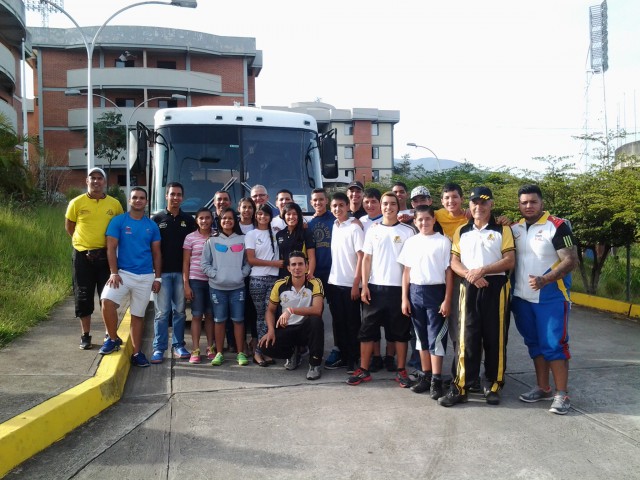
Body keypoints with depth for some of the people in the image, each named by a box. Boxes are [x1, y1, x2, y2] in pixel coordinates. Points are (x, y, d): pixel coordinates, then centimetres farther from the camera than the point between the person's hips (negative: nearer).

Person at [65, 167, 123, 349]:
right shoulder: (76, 203, -2)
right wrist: (83, 241, 7)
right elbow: (69, 226, 10)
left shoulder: (114, 204, 0)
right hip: (82, 256, 0)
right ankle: (85, 336, 16)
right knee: (83, 297, 5)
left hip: (106, 255, 1)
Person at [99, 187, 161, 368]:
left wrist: (158, 278, 4)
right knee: (107, 301, -25)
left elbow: (156, 253, 10)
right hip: (123, 273, -2)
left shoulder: (152, 225, 8)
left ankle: (137, 353, 17)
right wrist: (114, 273, -13)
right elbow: (111, 248, -4)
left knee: (138, 315, 8)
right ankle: (113, 339, -4)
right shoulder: (118, 221, 0)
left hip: (146, 277, 2)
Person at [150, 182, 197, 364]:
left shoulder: (188, 220, 8)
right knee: (162, 312, -1)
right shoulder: (157, 218, 3)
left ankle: (178, 345, 17)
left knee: (180, 311, 8)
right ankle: (159, 348, 5)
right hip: (162, 272, -2)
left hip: (181, 272, 2)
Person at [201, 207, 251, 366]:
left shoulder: (242, 239, 5)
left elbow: (248, 261, 5)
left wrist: (243, 274, -8)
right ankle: (219, 353, 14)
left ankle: (240, 353, 11)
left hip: (237, 286, 0)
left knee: (238, 320, 3)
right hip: (217, 286, 0)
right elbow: (205, 263, 3)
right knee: (219, 320, 6)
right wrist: (214, 275, -8)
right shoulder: (212, 240, 5)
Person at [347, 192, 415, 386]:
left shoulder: (407, 231, 2)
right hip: (375, 287, 2)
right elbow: (366, 259, 6)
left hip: (398, 287, -2)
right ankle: (363, 370, 13)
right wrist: (364, 286, -2)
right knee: (367, 329, 4)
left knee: (400, 331, 6)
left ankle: (401, 371, 17)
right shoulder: (373, 230, 7)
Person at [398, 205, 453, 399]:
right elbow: (406, 271, 10)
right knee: (422, 336, 12)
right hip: (415, 292, 4)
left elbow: (448, 272, -3)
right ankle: (425, 376, 21)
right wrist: (404, 298, 5)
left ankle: (436, 380, 3)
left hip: (436, 291, -4)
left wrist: (447, 300, -8)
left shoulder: (443, 241, -2)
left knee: (436, 337, -2)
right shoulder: (410, 242, 8)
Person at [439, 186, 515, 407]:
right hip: (469, 288, 2)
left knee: (495, 338, 4)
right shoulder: (461, 232, 12)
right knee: (467, 338, 0)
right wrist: (470, 275, -12)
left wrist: (483, 270, -16)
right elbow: (454, 262, 7)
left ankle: (493, 386, 17)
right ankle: (460, 388, 4)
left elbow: (510, 260, -5)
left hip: (495, 288, -1)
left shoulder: (502, 230, 4)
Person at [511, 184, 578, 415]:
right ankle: (543, 388, 25)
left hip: (551, 299, -5)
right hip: (522, 299, 5)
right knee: (535, 344, 13)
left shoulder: (557, 226, -9)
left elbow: (571, 260, -14)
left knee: (554, 345, -3)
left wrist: (544, 280, -25)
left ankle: (562, 394, 7)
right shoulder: (514, 229, 7)